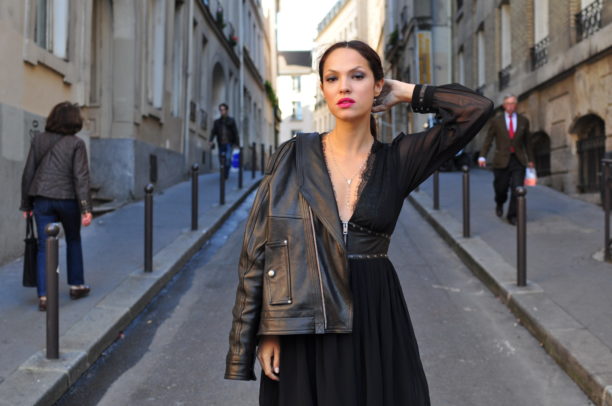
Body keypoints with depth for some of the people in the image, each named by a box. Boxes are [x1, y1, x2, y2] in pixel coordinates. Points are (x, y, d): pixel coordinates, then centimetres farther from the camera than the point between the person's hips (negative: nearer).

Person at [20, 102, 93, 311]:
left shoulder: (39, 139, 4)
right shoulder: (76, 143, -7)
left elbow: (28, 173, 6)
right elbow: (81, 177, -13)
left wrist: (26, 204, 13)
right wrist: (86, 208, -14)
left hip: (42, 199, 2)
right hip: (68, 198, -2)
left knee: (44, 247, 4)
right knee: (73, 240, 19)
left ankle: (43, 296, -2)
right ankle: (76, 285, 29)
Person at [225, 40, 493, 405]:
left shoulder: (398, 159, 0)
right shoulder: (294, 156, -2)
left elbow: (478, 108, -8)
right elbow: (259, 246, -2)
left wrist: (406, 93, 1)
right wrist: (265, 332, -7)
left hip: (376, 320, 1)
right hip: (303, 326, 0)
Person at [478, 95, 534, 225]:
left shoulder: (523, 121, 6)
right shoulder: (496, 121, 1)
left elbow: (527, 141, 12)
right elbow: (488, 140, 0)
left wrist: (530, 159, 14)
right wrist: (482, 157, -10)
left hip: (518, 160, 1)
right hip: (502, 160, -1)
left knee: (517, 189, -9)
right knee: (501, 188, 7)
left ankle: (512, 216, 3)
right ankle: (499, 204, 40)